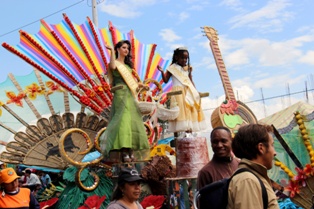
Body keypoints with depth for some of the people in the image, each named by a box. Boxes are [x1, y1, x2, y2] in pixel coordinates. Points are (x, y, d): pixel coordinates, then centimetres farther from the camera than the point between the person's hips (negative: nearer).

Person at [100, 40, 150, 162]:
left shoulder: (128, 65, 23)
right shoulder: (115, 62, 1)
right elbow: (113, 67, -24)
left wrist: (139, 85, 7)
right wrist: (112, 51, -17)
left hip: (130, 95, 8)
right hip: (120, 94, -8)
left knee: (132, 120, 3)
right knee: (123, 119, -18)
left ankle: (131, 151, 4)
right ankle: (124, 152, -24)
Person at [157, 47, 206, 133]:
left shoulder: (188, 68, 14)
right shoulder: (172, 68, 1)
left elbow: (191, 81, 18)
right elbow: (166, 80, 0)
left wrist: (195, 91, 11)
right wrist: (162, 72, -15)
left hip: (188, 92, 5)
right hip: (178, 92, -5)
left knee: (189, 111, 2)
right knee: (179, 111, -13)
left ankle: (189, 129, 5)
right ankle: (176, 134, -13)